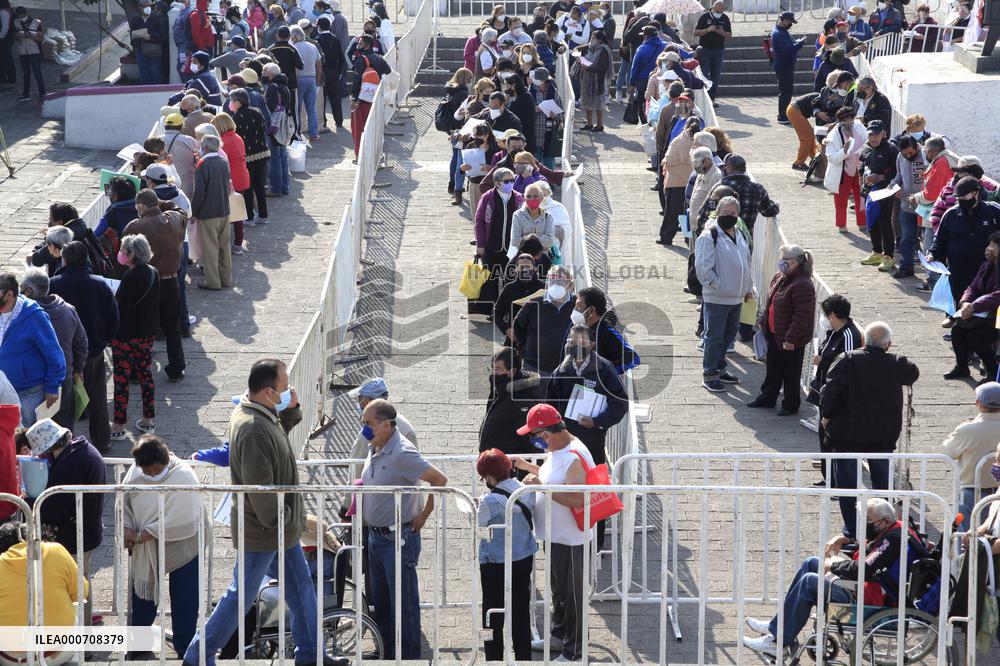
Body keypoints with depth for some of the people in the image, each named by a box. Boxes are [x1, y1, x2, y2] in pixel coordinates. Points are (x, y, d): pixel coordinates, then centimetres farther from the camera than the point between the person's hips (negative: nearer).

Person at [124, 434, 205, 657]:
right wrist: (127, 529, -16)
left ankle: (184, 647, 19)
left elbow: (180, 520, -31)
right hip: (146, 549, 5)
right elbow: (124, 501, 3)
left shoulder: (184, 476, -26)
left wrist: (143, 534, -28)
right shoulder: (135, 471, -10)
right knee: (142, 596, 15)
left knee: (184, 601, 5)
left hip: (182, 546, -4)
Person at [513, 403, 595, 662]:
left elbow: (577, 500, -32)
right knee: (558, 589, 25)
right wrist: (529, 468, 14)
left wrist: (541, 486, -31)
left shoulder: (574, 458, -27)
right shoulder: (557, 449, 5)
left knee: (570, 594, 3)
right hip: (554, 534, 10)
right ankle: (559, 635, 42)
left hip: (569, 538, -10)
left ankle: (573, 652, 14)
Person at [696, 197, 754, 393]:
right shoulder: (709, 236, -14)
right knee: (714, 337, -1)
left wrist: (748, 288, 15)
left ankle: (719, 368, 32)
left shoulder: (740, 235, 12)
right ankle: (709, 375, 8)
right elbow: (703, 267, -19)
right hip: (716, 298, -8)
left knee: (729, 335, 17)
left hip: (737, 297, 8)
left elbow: (747, 264, 21)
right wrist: (718, 286, -18)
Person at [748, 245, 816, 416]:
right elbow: (770, 302, 18)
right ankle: (767, 397, 36)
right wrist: (763, 321, 16)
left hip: (791, 339, -9)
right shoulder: (780, 277, 6)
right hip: (775, 334, 9)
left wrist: (791, 338, -24)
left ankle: (791, 404, 20)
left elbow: (802, 316, -25)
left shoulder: (802, 285, -25)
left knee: (790, 372, 6)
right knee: (773, 368, 22)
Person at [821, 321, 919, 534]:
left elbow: (830, 390, -19)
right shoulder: (896, 365, -8)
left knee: (847, 480, 10)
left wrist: (826, 415, -4)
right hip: (883, 436, 2)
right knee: (883, 481, 19)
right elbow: (913, 373, 14)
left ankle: (851, 528, 12)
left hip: (847, 435, -2)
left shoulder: (847, 361, -13)